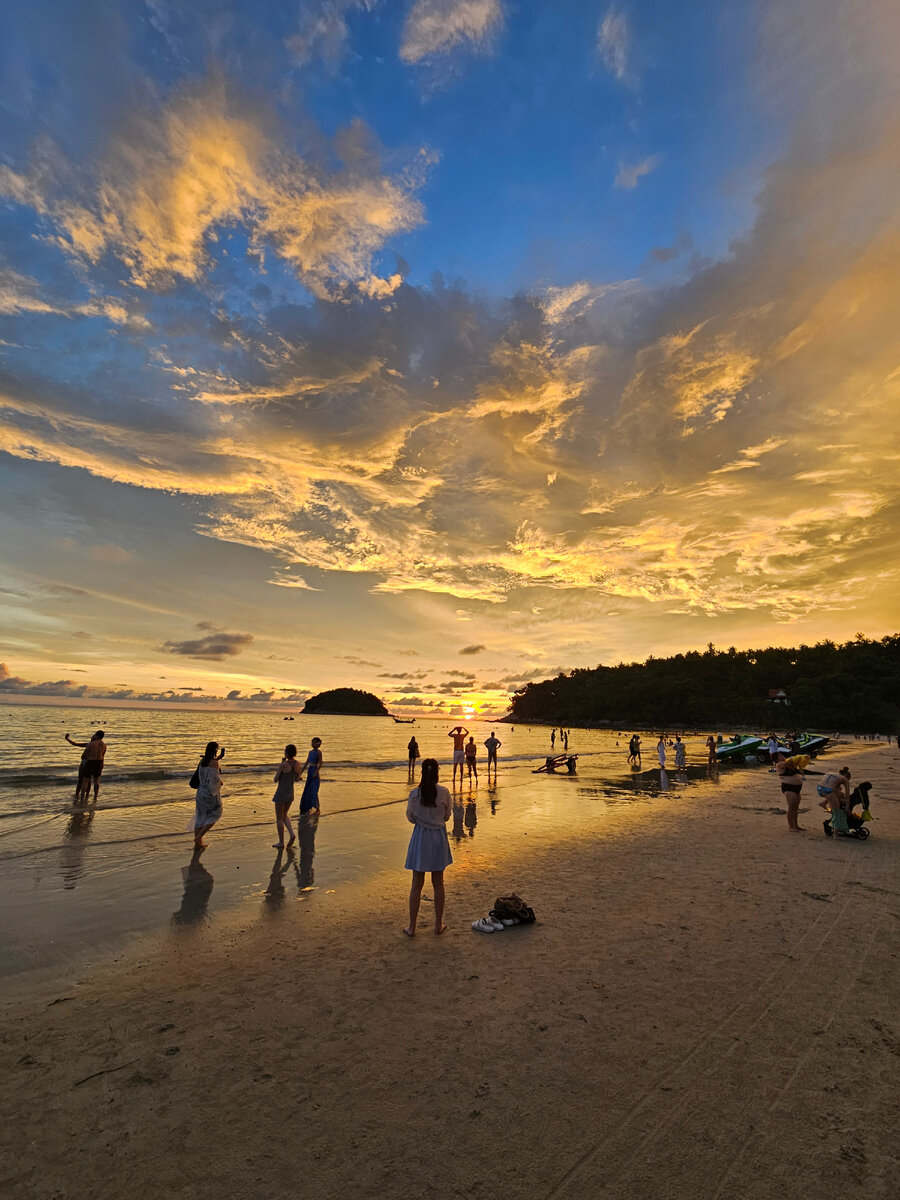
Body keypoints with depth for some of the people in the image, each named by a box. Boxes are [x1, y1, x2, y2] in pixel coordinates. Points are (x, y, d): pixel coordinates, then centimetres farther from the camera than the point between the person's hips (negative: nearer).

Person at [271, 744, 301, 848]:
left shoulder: (283, 764, -21)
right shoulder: (298, 764, -1)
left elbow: (275, 780, -11)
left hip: (281, 793, -7)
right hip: (291, 793, 7)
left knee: (279, 818, 9)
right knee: (284, 815, 23)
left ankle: (281, 843, 15)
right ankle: (292, 834, 3)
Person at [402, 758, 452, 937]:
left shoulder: (414, 794, -14)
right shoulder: (444, 793, -14)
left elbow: (411, 818, -2)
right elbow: (447, 816, -1)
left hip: (421, 837, -1)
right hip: (439, 837, 1)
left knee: (417, 884, 11)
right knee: (438, 883, 16)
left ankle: (412, 927, 20)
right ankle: (438, 924, 27)